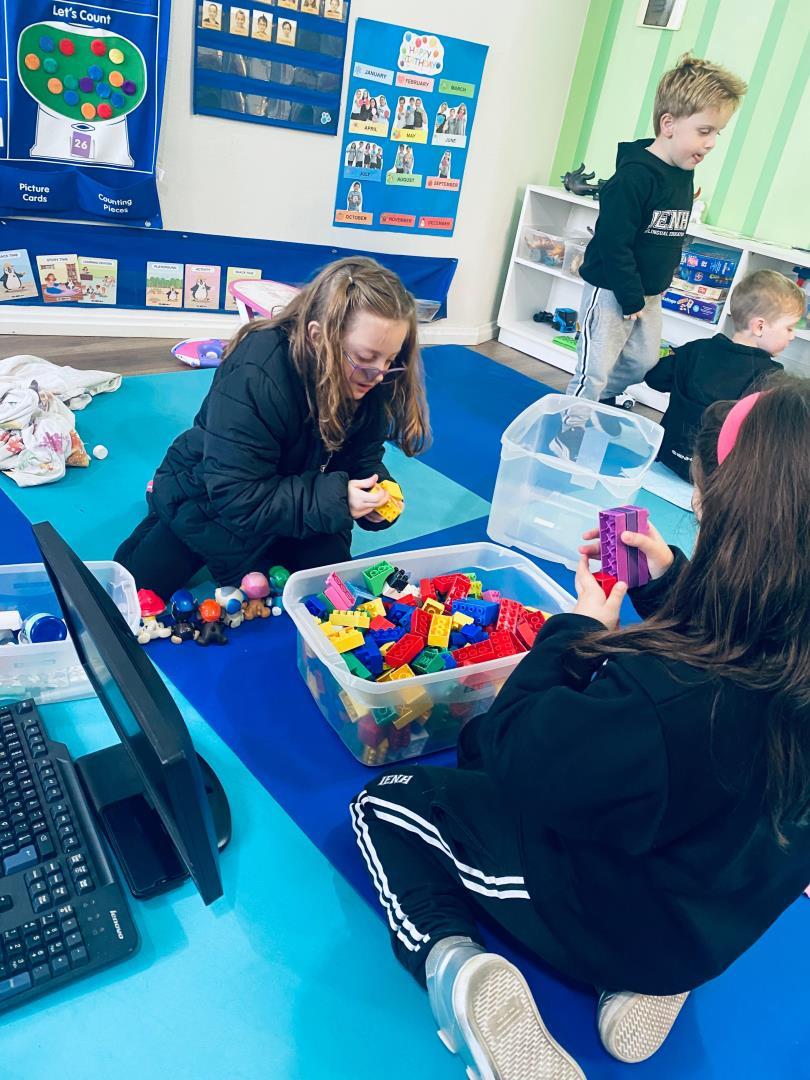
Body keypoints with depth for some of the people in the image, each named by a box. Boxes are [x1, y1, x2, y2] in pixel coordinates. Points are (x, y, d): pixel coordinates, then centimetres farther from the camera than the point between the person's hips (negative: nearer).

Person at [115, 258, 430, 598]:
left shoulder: (369, 381, -18)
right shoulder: (254, 376, -35)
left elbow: (363, 458, -6)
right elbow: (237, 498, -35)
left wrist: (375, 492, -30)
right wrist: (332, 500, -42)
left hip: (301, 502, 5)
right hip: (211, 497, -4)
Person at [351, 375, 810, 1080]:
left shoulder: (658, 694, -41)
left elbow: (517, 751, -24)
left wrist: (581, 625, -16)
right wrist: (668, 580, -6)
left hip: (607, 913, -6)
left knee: (382, 805, 8)